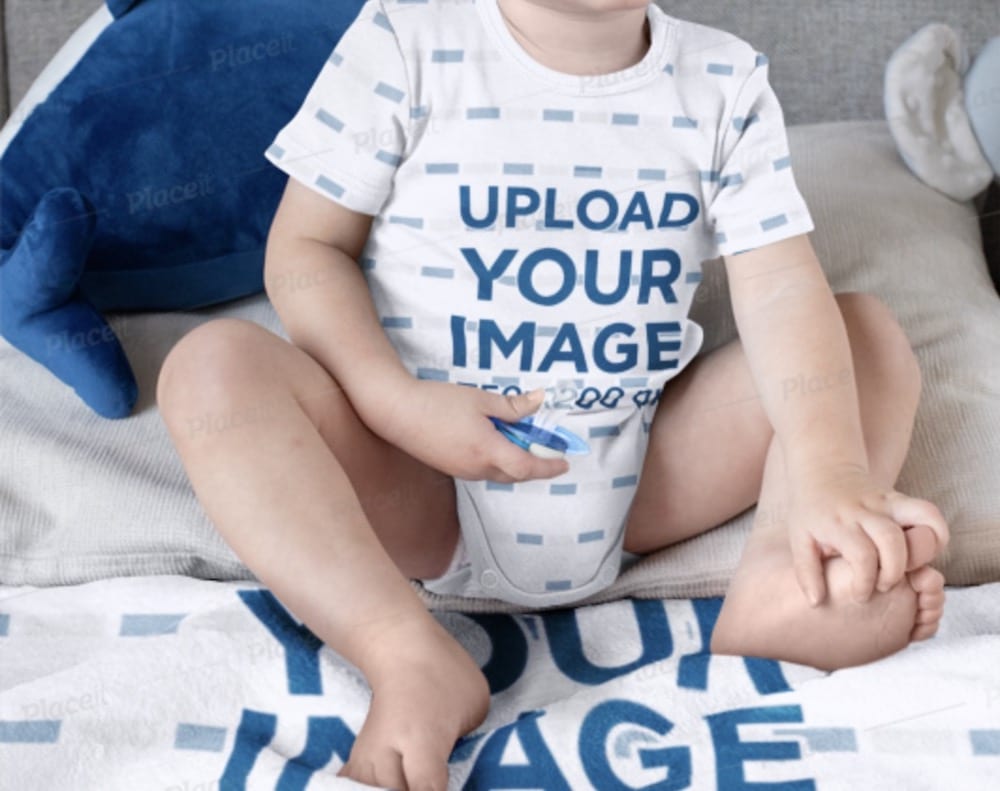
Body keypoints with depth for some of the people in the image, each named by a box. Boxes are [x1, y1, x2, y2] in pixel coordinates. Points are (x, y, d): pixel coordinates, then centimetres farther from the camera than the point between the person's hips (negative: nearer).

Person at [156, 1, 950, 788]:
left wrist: (833, 476, -29)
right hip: (424, 485, -2)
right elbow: (306, 248, -5)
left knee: (871, 333, -7)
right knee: (214, 363, -24)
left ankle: (784, 581, -33)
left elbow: (784, 286, -11)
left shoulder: (728, 83, -1)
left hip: (640, 484, 3)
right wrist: (399, 403, -22)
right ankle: (415, 661, -38)